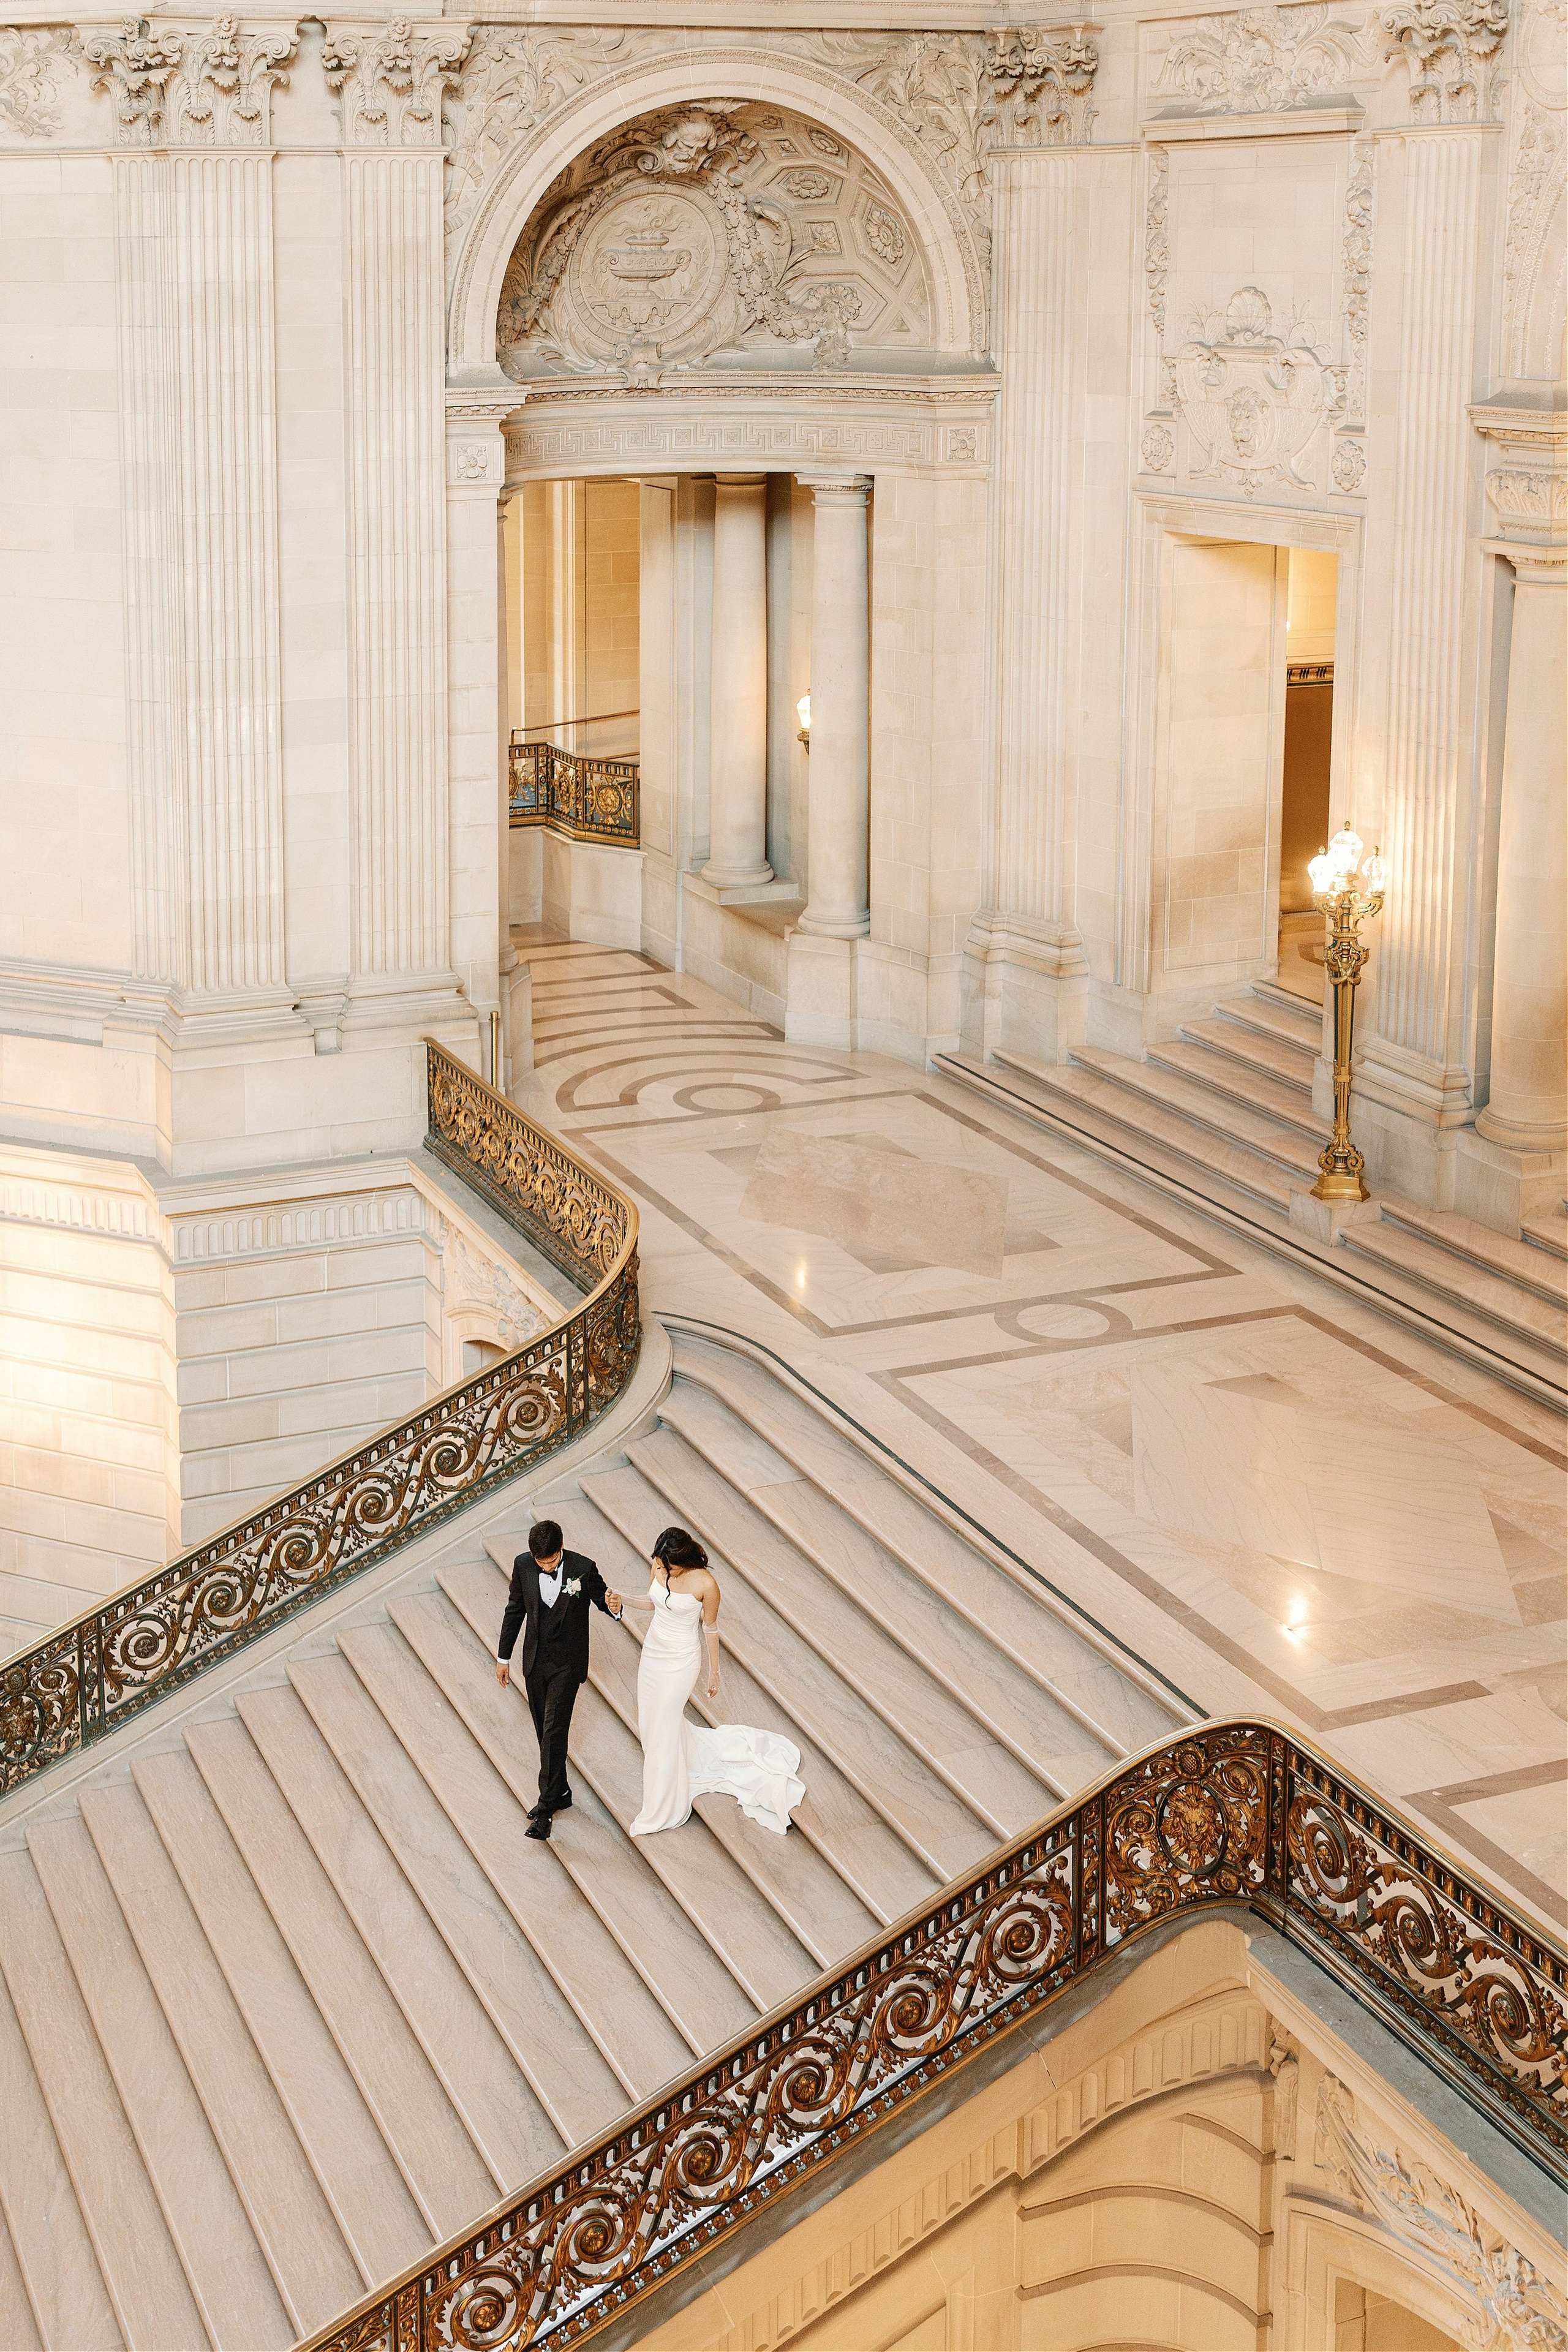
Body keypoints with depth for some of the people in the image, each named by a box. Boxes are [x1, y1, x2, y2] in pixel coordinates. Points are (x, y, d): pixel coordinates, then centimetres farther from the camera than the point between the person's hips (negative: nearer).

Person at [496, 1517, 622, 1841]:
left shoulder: (584, 1569, -17)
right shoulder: (523, 1565, -8)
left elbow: (602, 1600, -3)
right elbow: (514, 1611, 5)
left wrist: (614, 1607, -29)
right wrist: (503, 1657, 9)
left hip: (567, 1664, -4)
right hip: (535, 1660, 4)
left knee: (554, 1730, -10)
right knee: (544, 1731, 14)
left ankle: (546, 1807, -7)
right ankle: (560, 1792, 31)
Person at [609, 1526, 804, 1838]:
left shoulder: (705, 1584, -26)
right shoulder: (660, 1568, -10)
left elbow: (710, 1628, -12)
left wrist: (714, 1672, -1)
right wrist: (624, 1600, -10)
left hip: (680, 1661, -6)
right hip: (653, 1651, 7)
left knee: (661, 1733, 2)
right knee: (649, 1722, 19)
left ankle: (659, 1814, 19)